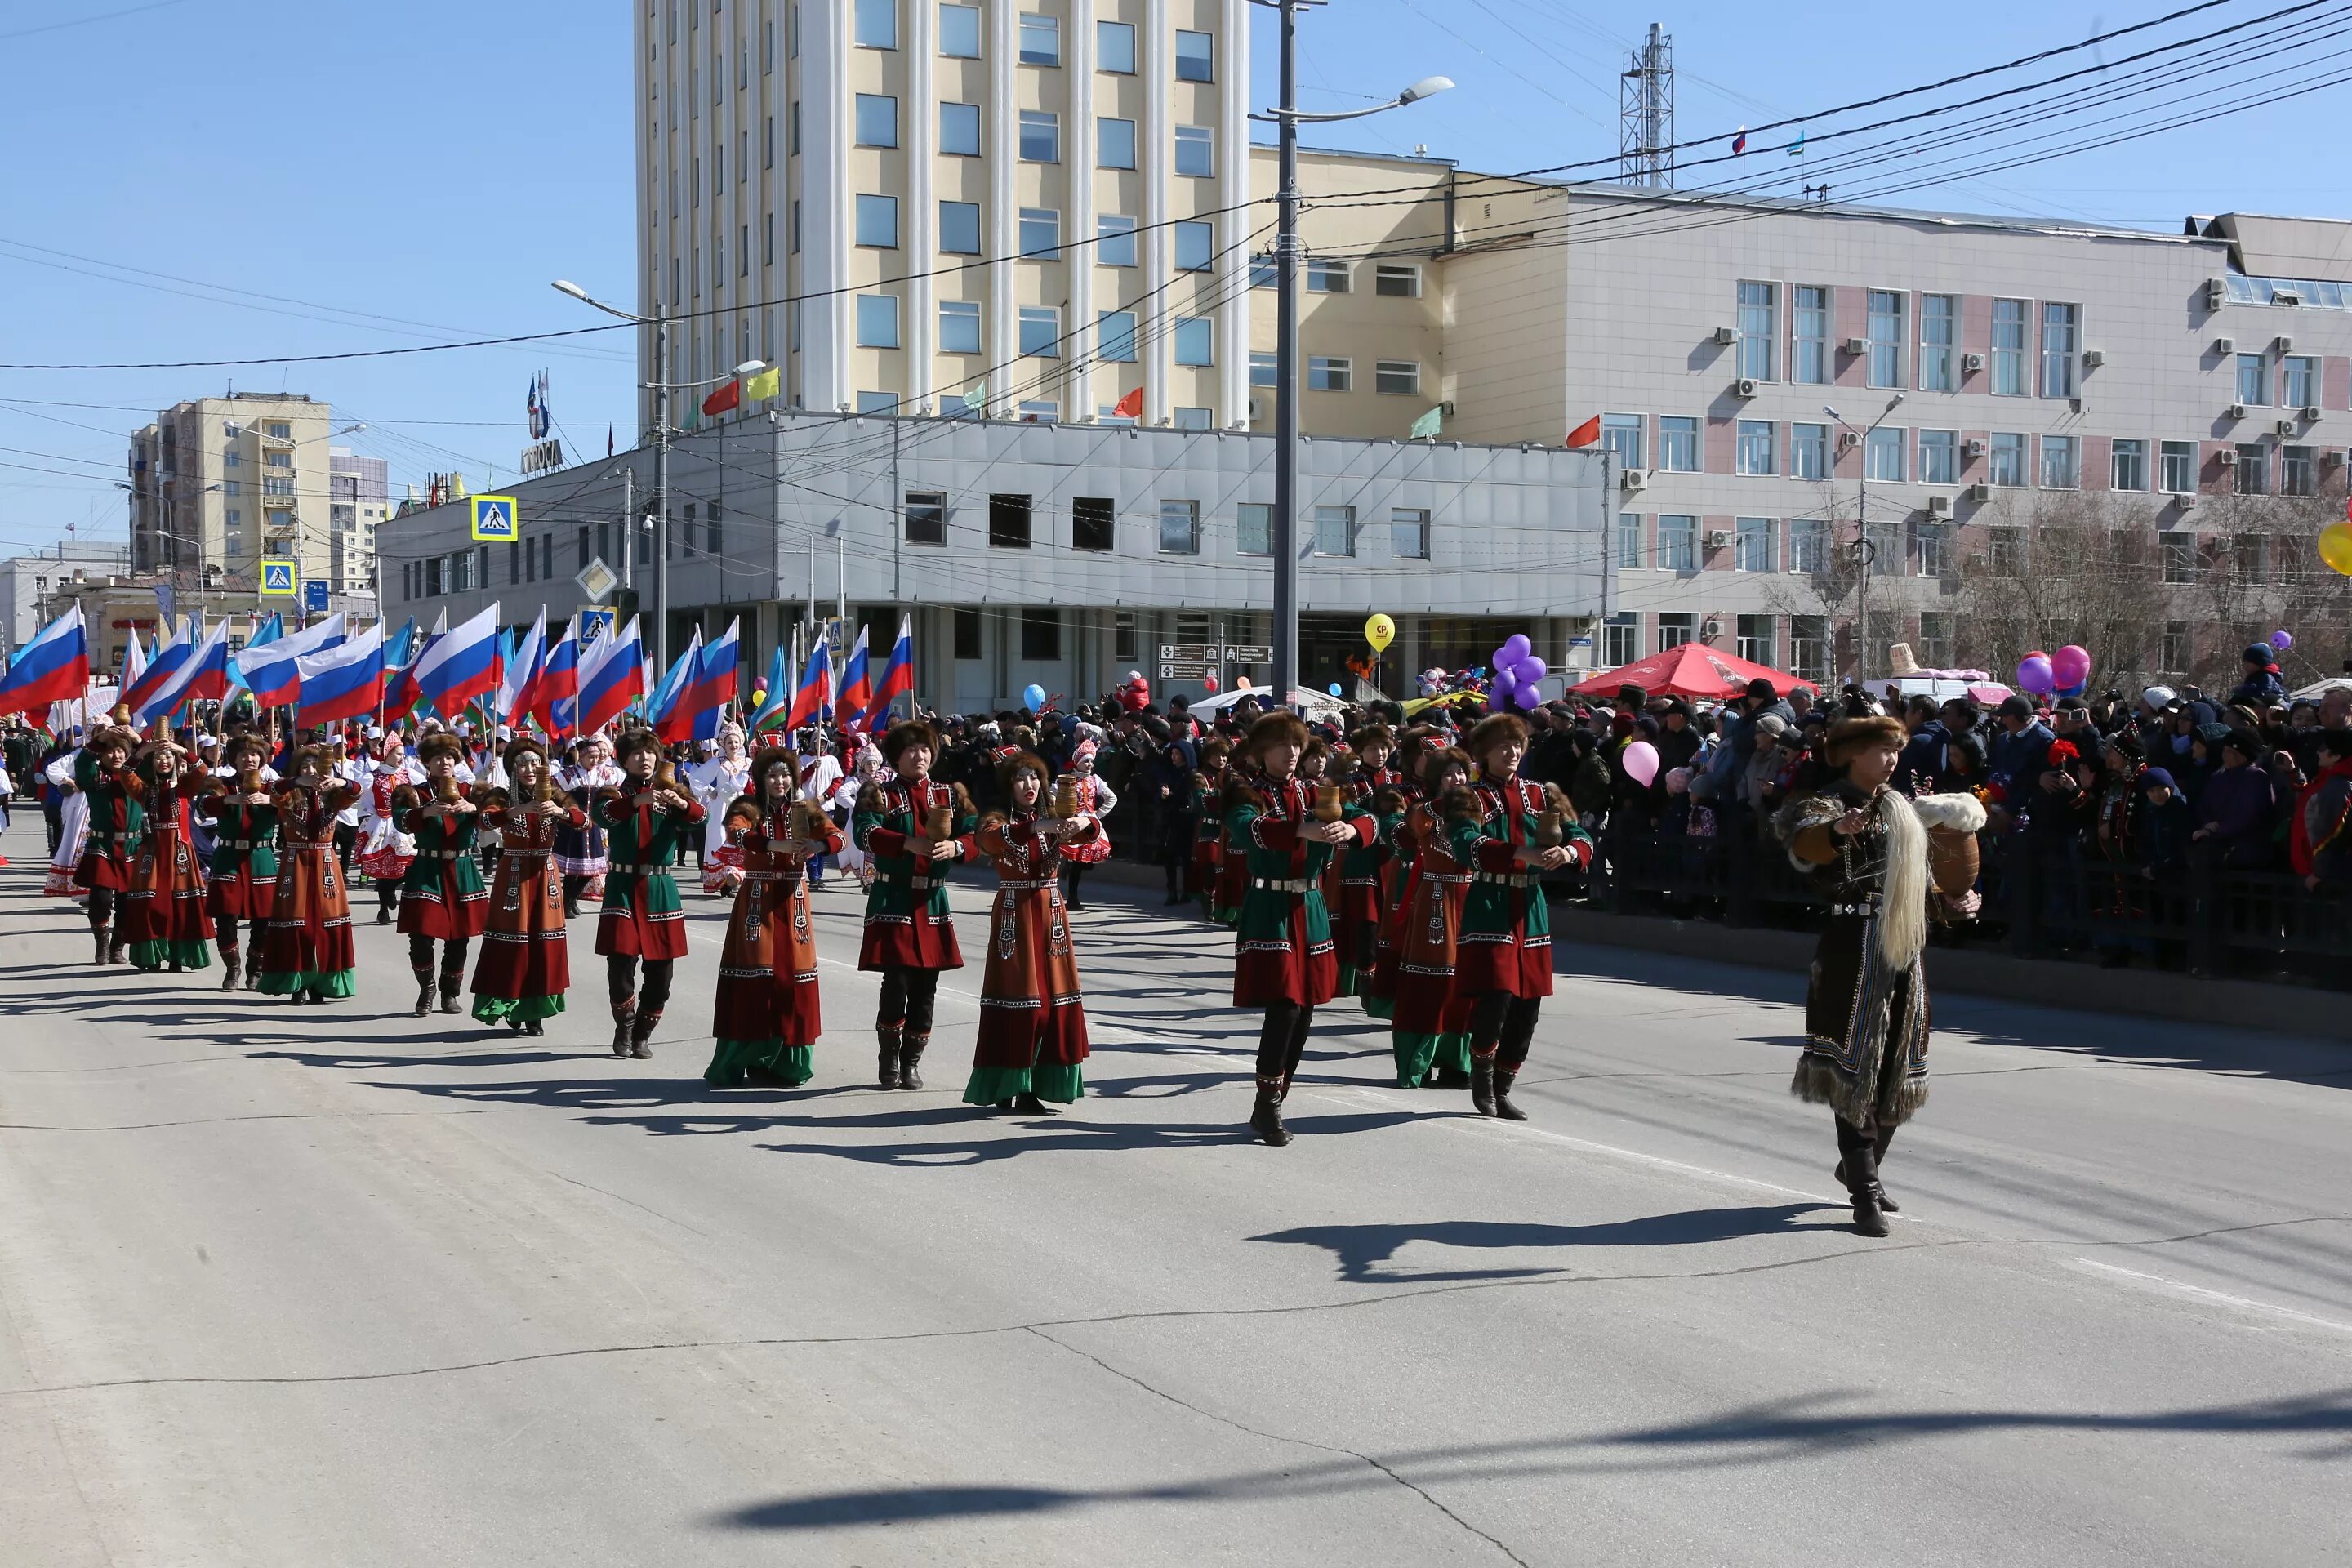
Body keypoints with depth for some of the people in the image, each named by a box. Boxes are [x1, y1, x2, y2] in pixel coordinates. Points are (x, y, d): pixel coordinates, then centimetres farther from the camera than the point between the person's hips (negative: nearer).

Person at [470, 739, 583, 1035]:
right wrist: (518, 810, -38)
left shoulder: (554, 796, 4)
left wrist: (559, 811, -34)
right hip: (513, 875, -2)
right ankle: (509, 1006, 8)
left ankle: (534, 1011, 11)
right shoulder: (502, 797, -2)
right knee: (511, 941, -5)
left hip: (545, 875, 2)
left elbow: (581, 820, -13)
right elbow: (485, 820, -24)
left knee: (544, 941, 2)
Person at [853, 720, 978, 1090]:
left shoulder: (950, 795, 12)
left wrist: (955, 847, -21)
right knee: (896, 984, -9)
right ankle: (888, 1060, 8)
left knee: (925, 986, 4)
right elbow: (865, 833, -18)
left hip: (932, 900, 4)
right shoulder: (879, 794, 1)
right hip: (892, 899, -4)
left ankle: (912, 1062, 17)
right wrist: (909, 843, -32)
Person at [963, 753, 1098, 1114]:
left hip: (1050, 914, 5)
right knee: (1016, 1000, -7)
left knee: (1053, 1001, 2)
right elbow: (990, 838, -25)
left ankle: (1033, 1089, 7)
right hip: (1014, 915, -5)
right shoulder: (998, 821, 0)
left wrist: (1083, 822, -27)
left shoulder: (1053, 821, 14)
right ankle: (1005, 1090, -2)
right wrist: (1036, 827, -37)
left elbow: (1092, 831, -4)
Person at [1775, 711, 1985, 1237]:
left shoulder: (1903, 809, 17)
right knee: (1856, 1069, -7)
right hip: (1855, 948, -7)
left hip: (1906, 947, 7)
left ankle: (1860, 1167, 33)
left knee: (1897, 1069, 13)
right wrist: (1837, 831, -52)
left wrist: (1952, 900, 10)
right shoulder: (1828, 803, -7)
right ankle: (1866, 1197, -5)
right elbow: (1803, 846, -31)